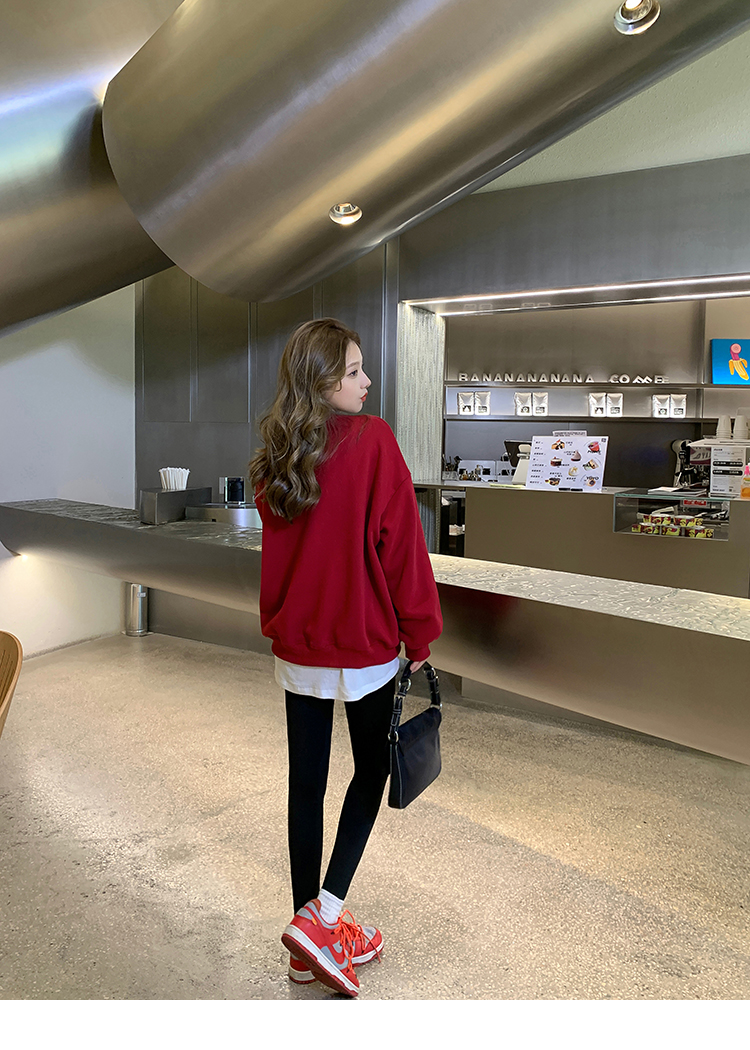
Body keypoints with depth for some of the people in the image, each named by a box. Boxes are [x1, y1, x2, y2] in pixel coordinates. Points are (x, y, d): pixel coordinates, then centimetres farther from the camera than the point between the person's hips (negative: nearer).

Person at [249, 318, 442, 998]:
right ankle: (323, 916, 9)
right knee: (372, 770, 17)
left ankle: (309, 950, 29)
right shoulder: (373, 440, -15)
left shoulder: (274, 459, 2)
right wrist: (419, 633, -5)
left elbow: (279, 547, 10)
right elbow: (401, 542, -15)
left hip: (296, 646, 5)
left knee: (306, 782, 15)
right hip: (364, 643, -5)